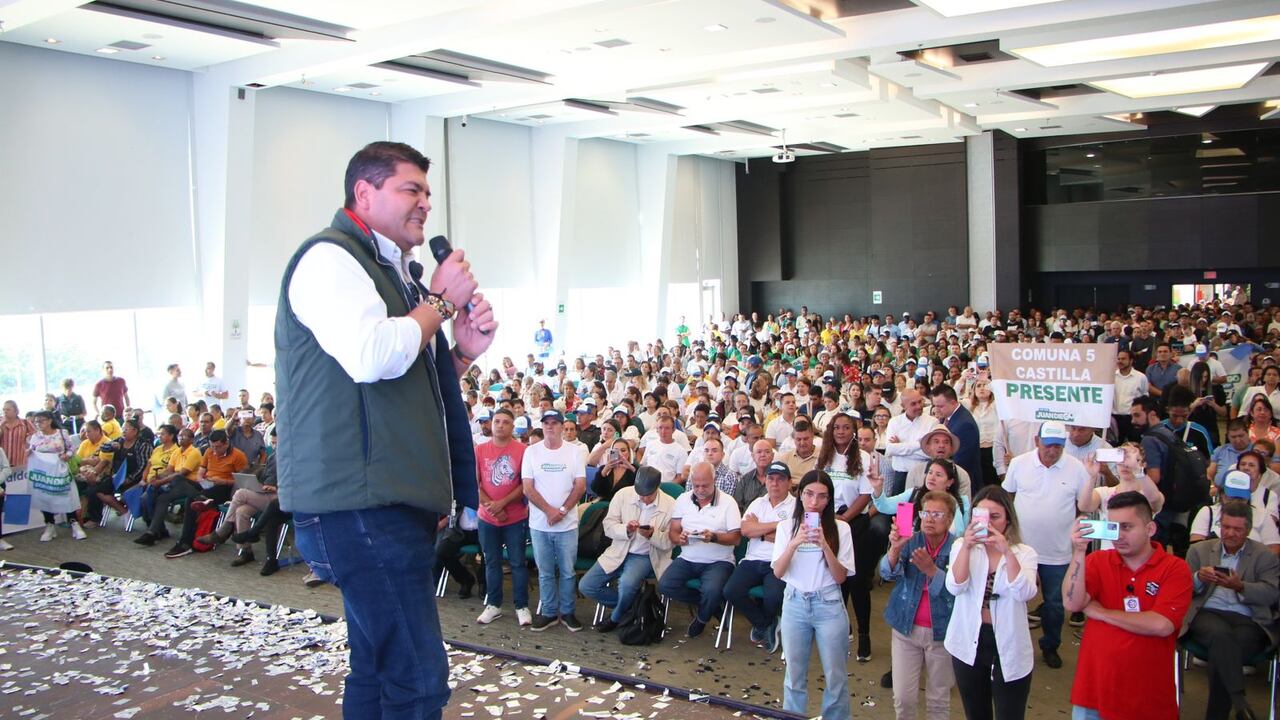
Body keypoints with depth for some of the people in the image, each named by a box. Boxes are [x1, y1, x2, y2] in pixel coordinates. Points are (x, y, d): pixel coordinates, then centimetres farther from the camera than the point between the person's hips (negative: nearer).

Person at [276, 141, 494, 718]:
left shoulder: (391, 271, 22)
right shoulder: (330, 257, -8)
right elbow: (370, 356, -26)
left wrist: (463, 352, 10)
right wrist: (441, 301, -10)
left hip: (393, 500, 10)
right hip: (359, 503, -10)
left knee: (379, 669, 17)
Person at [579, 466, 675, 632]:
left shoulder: (670, 505, -11)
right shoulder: (623, 495, -6)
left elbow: (668, 543, -7)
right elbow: (608, 526, -3)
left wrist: (652, 534, -27)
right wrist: (626, 529, -23)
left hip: (645, 557, -3)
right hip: (619, 552, 4)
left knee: (627, 584, -33)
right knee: (585, 586, -8)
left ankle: (616, 617, 1)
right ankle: (631, 604, 10)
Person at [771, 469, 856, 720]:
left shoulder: (840, 528, -4)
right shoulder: (786, 526, 0)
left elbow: (840, 577, -7)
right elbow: (778, 572, -6)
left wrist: (825, 545, -20)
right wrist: (794, 543, -21)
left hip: (829, 605, -1)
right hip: (795, 604, 1)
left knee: (835, 676, 6)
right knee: (795, 674, 11)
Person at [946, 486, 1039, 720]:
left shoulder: (1024, 553, -5)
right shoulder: (962, 546, -2)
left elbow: (1024, 594, -22)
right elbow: (955, 588, -17)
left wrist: (1007, 551, -30)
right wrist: (966, 546, -26)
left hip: (1009, 649, -2)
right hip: (969, 644, 2)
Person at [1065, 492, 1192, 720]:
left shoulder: (1176, 569, -6)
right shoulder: (1098, 561, 0)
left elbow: (1161, 625, -19)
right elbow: (1072, 604, -13)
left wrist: (1100, 612, -11)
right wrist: (1078, 552, -22)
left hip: (1148, 694, -1)